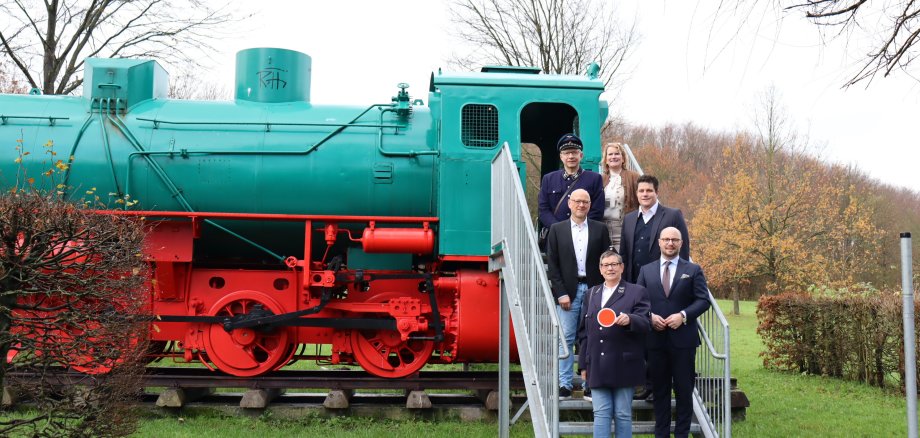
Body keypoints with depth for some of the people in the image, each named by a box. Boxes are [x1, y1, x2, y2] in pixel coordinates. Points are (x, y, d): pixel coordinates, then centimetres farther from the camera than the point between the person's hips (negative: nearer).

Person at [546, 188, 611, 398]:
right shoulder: (557, 230, 6)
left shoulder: (600, 229, 8)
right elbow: (552, 264, 2)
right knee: (566, 339, -1)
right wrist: (561, 293, -6)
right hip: (568, 292, -1)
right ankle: (564, 384, 3)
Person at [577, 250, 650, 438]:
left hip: (623, 365, -3)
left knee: (623, 414, 4)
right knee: (601, 414, 1)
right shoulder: (591, 294, 16)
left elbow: (645, 324, -7)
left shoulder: (637, 292, 2)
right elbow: (583, 332, 17)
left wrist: (629, 320, -29)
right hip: (597, 366, 3)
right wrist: (583, 365, 12)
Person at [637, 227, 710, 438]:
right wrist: (650, 316, -11)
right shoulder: (646, 270, 10)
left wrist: (683, 315, -15)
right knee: (659, 389, 9)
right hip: (655, 339, 2)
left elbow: (703, 300, -2)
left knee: (684, 389, 4)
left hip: (683, 339, -2)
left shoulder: (693, 270, 5)